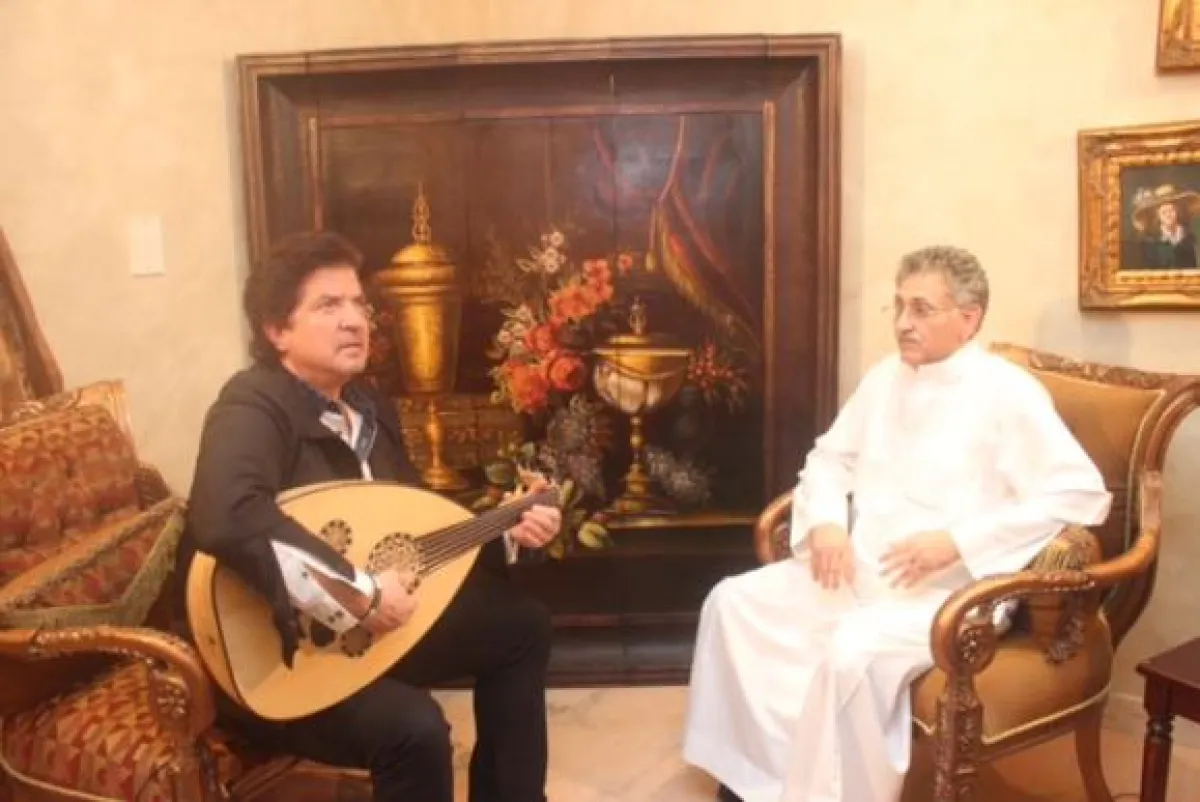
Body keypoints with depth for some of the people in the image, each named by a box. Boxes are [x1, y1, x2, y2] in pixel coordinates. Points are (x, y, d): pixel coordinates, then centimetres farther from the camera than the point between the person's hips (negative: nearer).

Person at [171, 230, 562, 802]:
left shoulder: (368, 407, 5)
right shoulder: (254, 406, -22)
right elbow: (227, 518, -44)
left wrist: (505, 531, 1)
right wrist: (357, 593, -38)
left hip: (360, 629, 9)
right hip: (265, 656, -9)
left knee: (520, 624, 11)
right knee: (415, 727, -32)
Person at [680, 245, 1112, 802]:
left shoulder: (1008, 393, -9)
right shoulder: (885, 376, 12)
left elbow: (1082, 494, -16)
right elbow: (830, 456, 20)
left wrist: (956, 541, -22)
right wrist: (826, 522, -2)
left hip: (951, 589, -7)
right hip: (858, 571, 7)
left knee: (853, 651, -34)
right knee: (735, 602, -7)